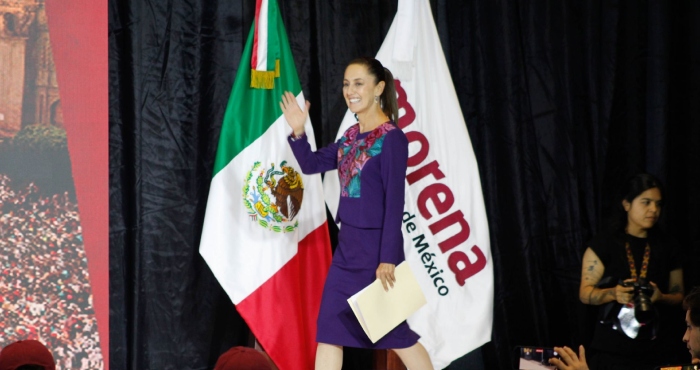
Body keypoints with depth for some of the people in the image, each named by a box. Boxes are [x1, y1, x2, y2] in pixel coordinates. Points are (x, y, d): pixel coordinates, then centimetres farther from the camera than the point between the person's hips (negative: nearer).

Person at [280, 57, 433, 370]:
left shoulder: (392, 138, -13)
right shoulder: (351, 136, 9)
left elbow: (394, 202, -17)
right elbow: (311, 165, 18)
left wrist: (388, 259, -21)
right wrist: (298, 132, 0)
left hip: (376, 247, -8)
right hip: (347, 245, 8)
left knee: (395, 332, 1)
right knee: (329, 329, 6)